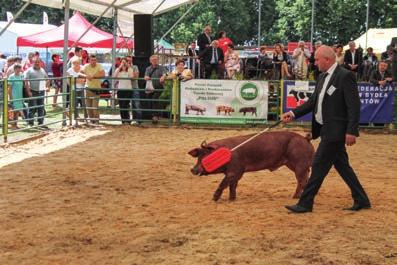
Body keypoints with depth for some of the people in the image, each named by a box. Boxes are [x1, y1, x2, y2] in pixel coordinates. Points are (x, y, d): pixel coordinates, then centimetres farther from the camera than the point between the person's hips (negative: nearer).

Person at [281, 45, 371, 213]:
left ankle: (305, 203, 4)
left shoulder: (345, 76, -15)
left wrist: (352, 131, -22)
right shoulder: (323, 77, 12)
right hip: (327, 129, 9)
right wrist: (293, 114, 5)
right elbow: (313, 102, 15)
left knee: (319, 165, -4)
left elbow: (354, 106, -18)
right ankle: (361, 200, 24)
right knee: (342, 165, 14)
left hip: (335, 131, -9)